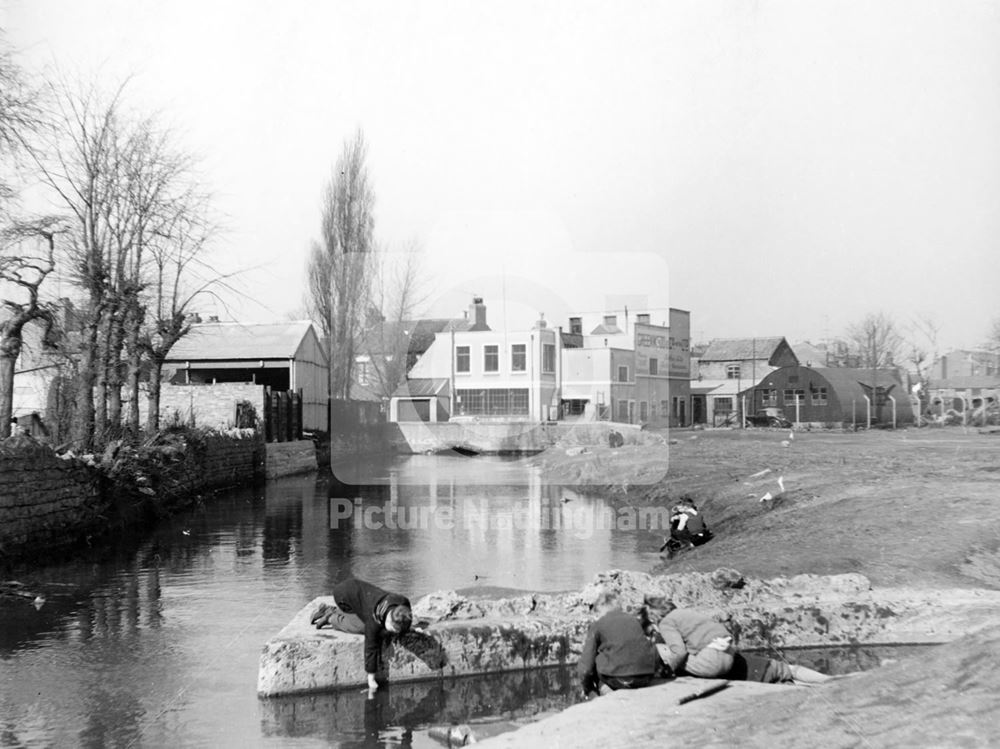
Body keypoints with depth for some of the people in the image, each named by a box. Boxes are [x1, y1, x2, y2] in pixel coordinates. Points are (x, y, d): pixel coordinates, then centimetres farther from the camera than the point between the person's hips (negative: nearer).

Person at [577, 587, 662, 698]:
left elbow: (585, 667, 2)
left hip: (617, 680, -4)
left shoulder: (597, 625, 7)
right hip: (646, 678, 4)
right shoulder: (633, 619, 18)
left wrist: (587, 689, 20)